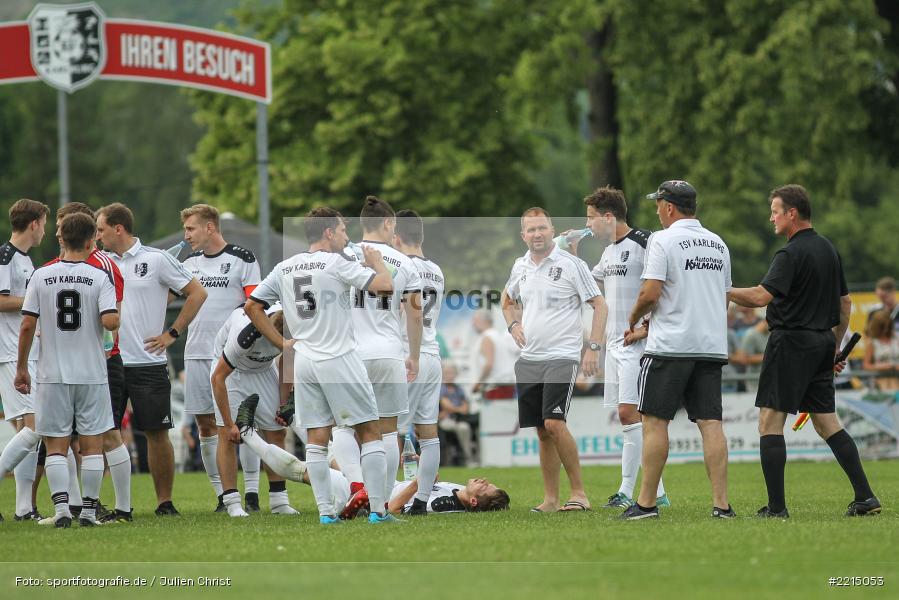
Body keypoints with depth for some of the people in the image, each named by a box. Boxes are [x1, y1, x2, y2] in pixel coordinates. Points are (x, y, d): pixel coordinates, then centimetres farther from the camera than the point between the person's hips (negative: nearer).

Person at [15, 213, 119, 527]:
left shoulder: (42, 276, -2)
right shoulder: (98, 277, -6)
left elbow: (27, 325, -3)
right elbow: (110, 321, -17)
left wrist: (22, 367, 7)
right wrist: (117, 318, 7)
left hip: (53, 374, 1)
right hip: (92, 374, -1)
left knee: (56, 445, 5)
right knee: (92, 443, 7)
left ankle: (61, 508, -6)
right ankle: (89, 510, 5)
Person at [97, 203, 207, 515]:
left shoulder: (156, 260, -2)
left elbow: (197, 293, 1)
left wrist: (172, 333, -2)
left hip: (148, 363, -3)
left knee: (157, 432, 0)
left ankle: (165, 501, 9)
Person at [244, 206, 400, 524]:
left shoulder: (283, 269, 9)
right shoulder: (336, 263, -10)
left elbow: (252, 307, 13)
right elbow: (385, 285, -16)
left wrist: (284, 343, 14)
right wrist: (375, 260, 4)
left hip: (304, 363, 6)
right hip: (340, 361, -6)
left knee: (317, 438, 7)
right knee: (370, 431, 1)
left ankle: (325, 511, 3)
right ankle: (378, 509, -3)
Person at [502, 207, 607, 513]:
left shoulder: (571, 264, -6)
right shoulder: (520, 266, 11)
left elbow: (599, 304, -4)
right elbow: (508, 300, 30)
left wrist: (593, 347, -12)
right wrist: (513, 324, 9)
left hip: (562, 357, -6)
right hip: (529, 358, 6)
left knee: (554, 423, -19)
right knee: (542, 432, 7)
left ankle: (579, 492, -11)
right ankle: (551, 499, 12)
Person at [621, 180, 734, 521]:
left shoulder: (663, 240, -7)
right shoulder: (718, 244, 14)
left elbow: (651, 293, -16)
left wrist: (633, 322, 5)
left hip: (670, 347, -6)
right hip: (711, 345, 6)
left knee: (654, 420, 0)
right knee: (710, 422, 2)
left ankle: (646, 502, -1)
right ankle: (721, 504, -4)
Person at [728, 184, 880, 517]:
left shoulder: (791, 254, -13)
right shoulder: (829, 250, 15)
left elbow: (762, 296, -24)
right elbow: (845, 303, 21)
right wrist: (835, 345, 27)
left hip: (791, 341, -8)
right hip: (821, 343, 8)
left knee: (770, 422, -4)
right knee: (827, 423, 11)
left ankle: (777, 507, -9)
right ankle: (865, 497, 4)